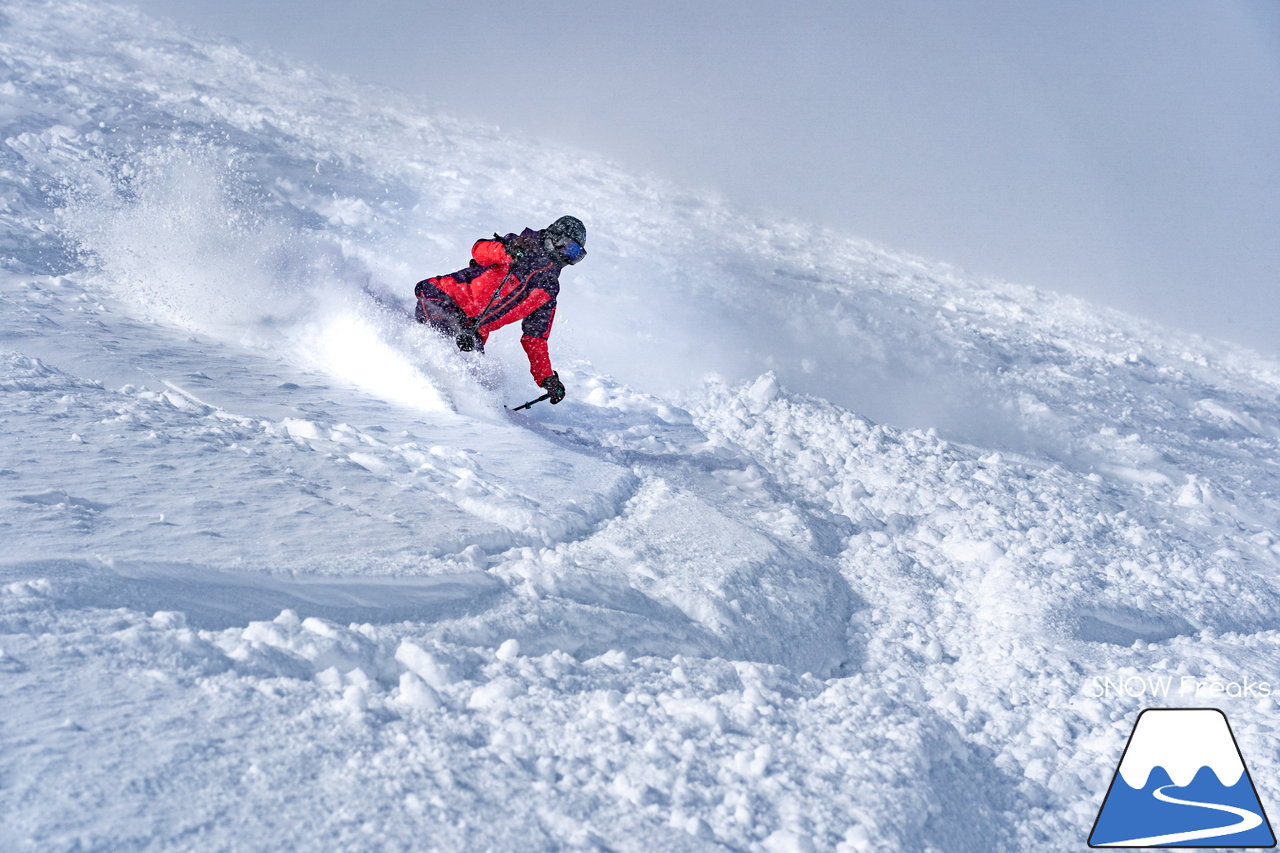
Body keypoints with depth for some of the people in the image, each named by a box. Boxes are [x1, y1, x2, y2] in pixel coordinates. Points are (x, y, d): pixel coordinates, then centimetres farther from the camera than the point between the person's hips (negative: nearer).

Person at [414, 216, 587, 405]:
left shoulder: (548, 292, 17)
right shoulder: (525, 248, 1)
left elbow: (535, 340, 21)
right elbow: (480, 250, -16)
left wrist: (548, 379, 10)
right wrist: (507, 251, -38)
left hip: (470, 332, 6)